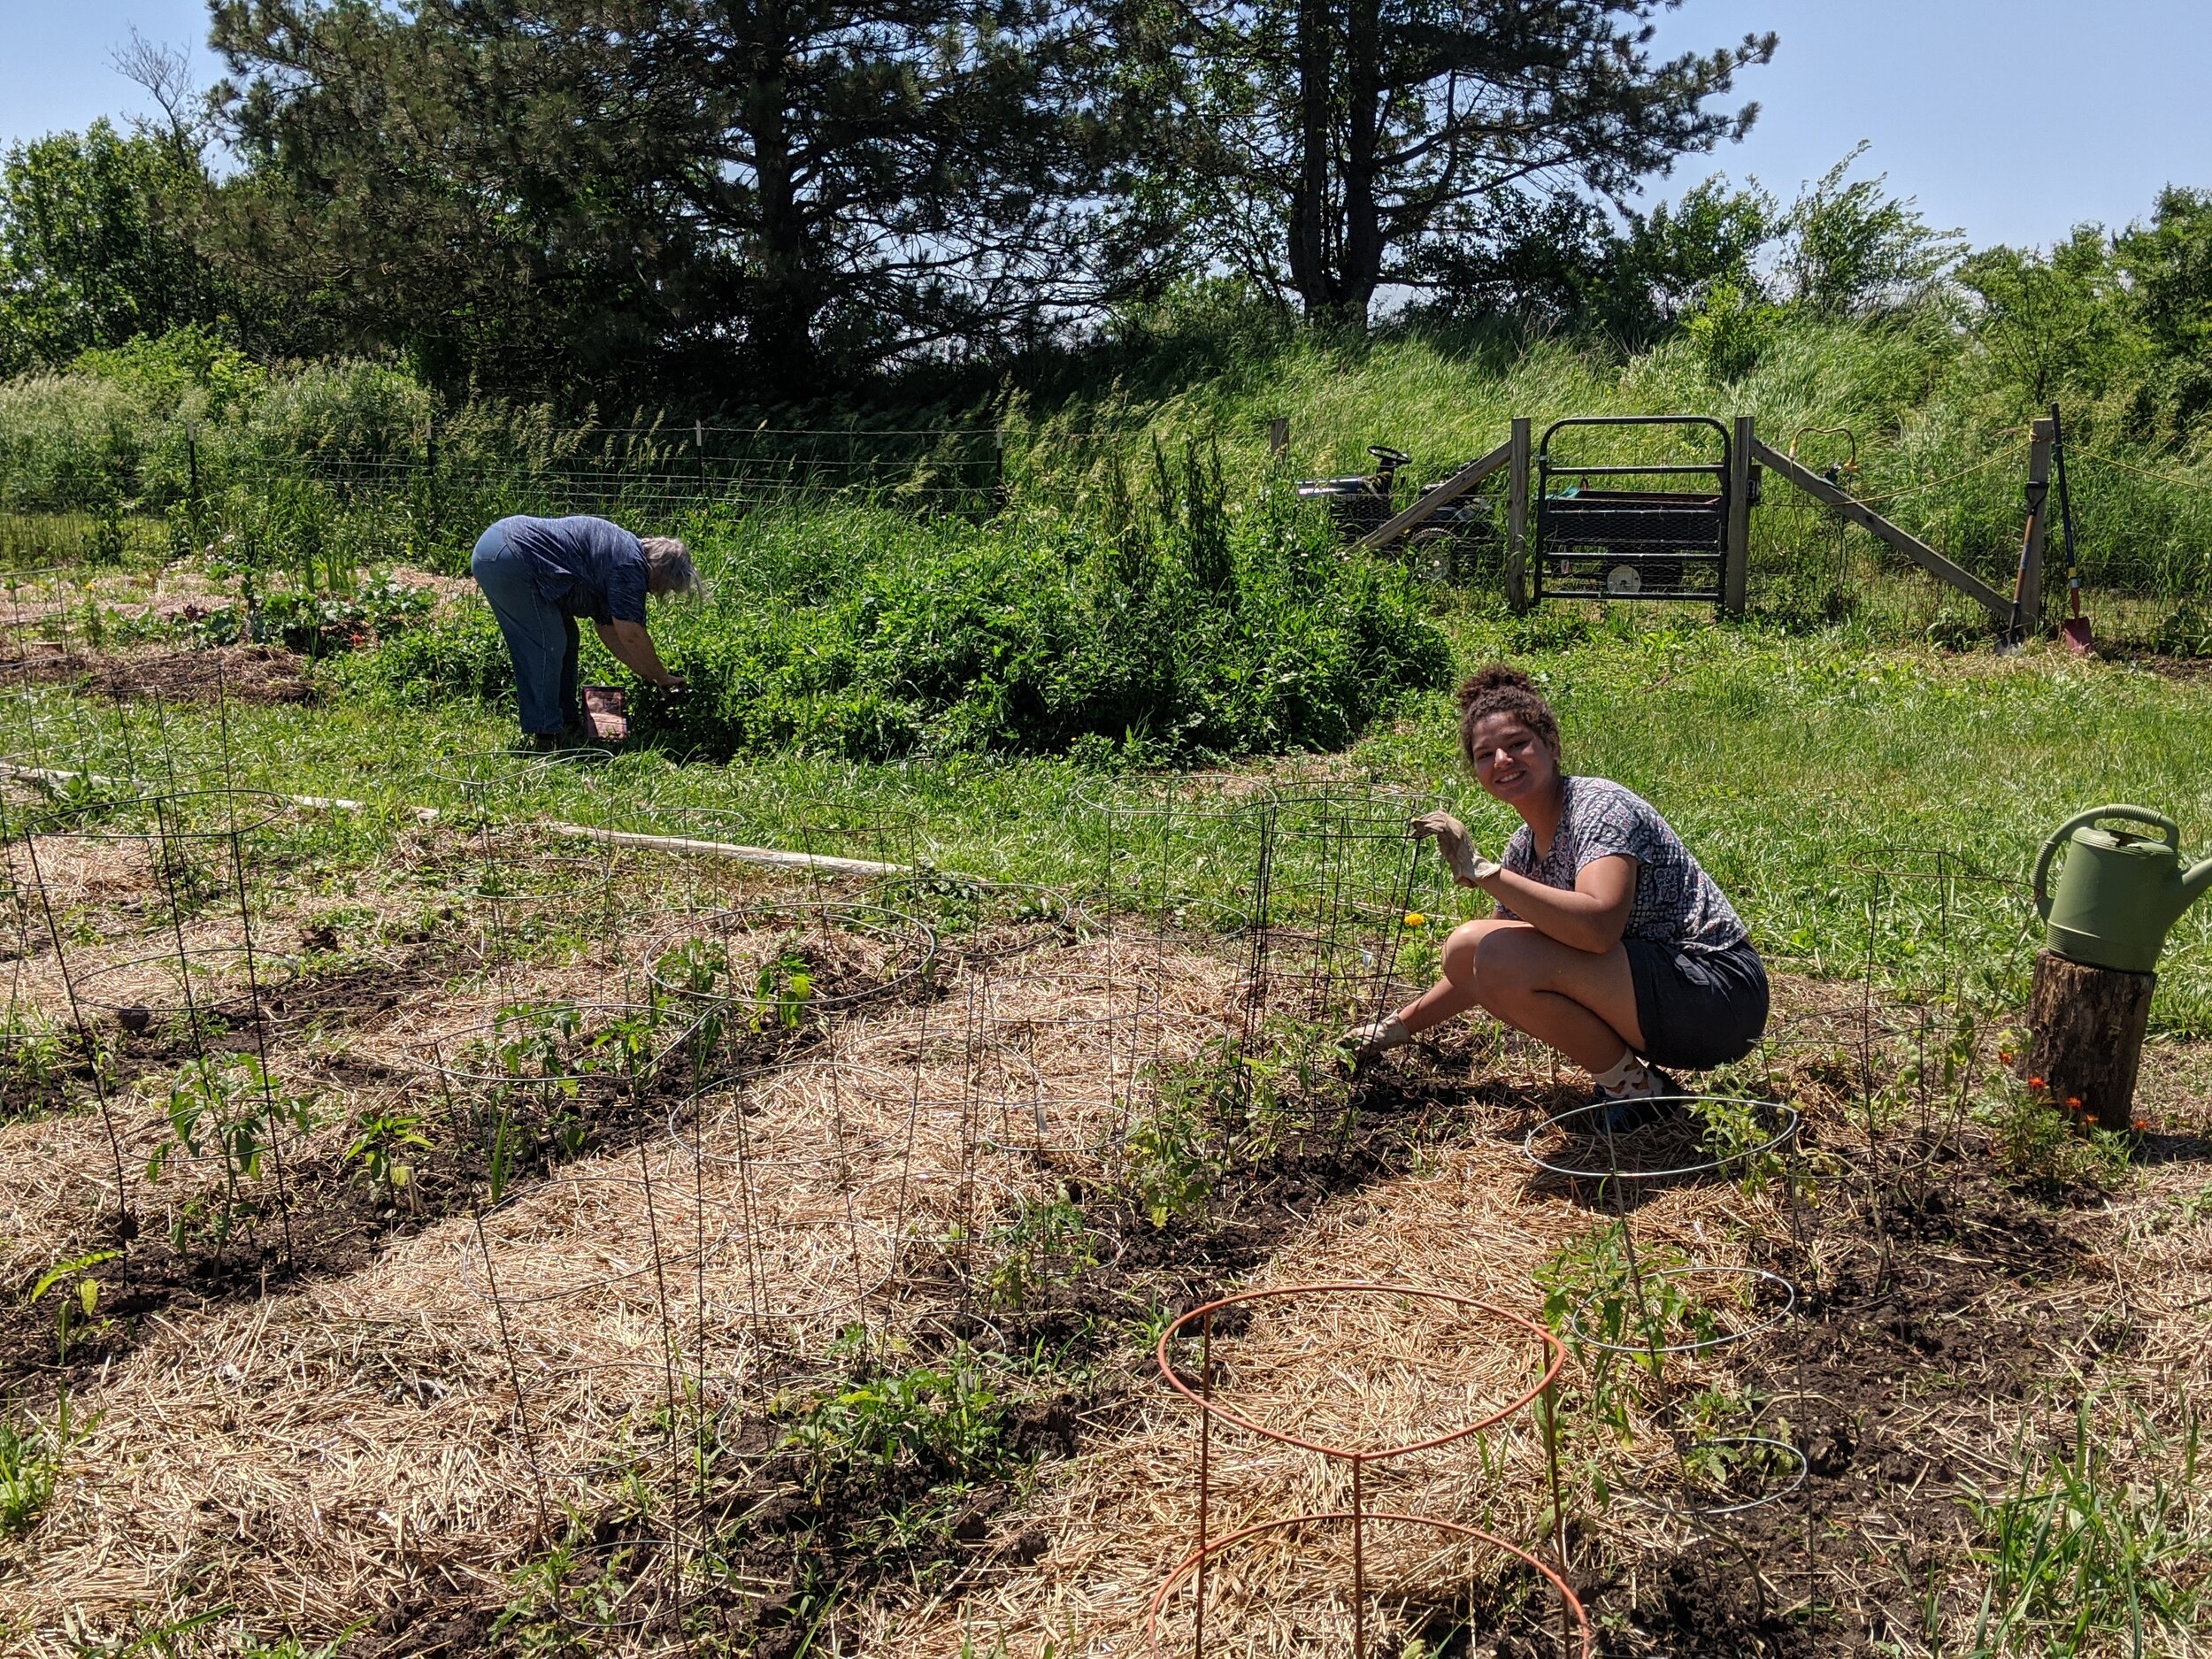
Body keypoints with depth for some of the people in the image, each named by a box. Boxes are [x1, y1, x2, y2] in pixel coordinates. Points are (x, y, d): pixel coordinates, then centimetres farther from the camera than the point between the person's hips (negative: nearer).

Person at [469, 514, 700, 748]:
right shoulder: (630, 563, -11)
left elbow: (608, 629, 24)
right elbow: (631, 635, -12)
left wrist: (647, 675, 23)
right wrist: (663, 678, 0)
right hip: (511, 560, -11)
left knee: (565, 639, 15)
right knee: (549, 647, -7)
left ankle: (567, 721, 21)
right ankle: (546, 736, -2)